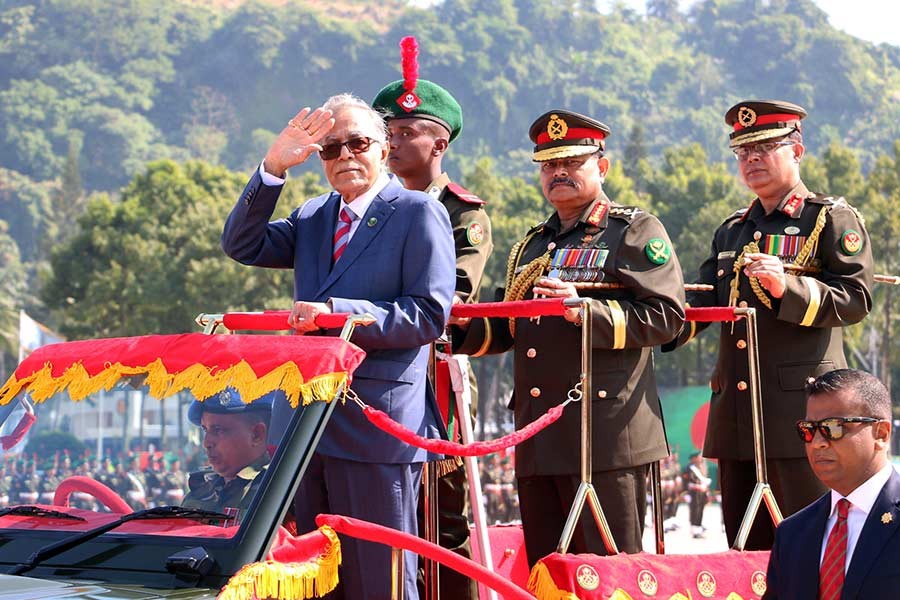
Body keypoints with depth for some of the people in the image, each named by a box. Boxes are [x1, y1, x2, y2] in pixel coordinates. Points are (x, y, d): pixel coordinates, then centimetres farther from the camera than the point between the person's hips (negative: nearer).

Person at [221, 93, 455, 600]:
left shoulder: (420, 214, -4)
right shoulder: (314, 217, 18)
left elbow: (430, 314, -12)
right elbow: (243, 246, 7)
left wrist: (337, 313, -20)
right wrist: (273, 169, -4)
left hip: (379, 426, -7)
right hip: (315, 426, 7)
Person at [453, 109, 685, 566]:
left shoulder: (634, 232, 2)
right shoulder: (532, 246, 24)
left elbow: (666, 315, -11)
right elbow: (505, 329, 28)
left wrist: (586, 310, -20)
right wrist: (456, 328, 9)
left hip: (607, 438, -7)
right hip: (539, 441, 7)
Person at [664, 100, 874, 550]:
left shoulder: (832, 219, 2)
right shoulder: (731, 231, 23)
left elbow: (855, 299, -9)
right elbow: (703, 302, 15)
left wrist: (789, 287, -24)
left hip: (801, 404, -7)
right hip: (736, 410, 7)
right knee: (746, 543, 8)